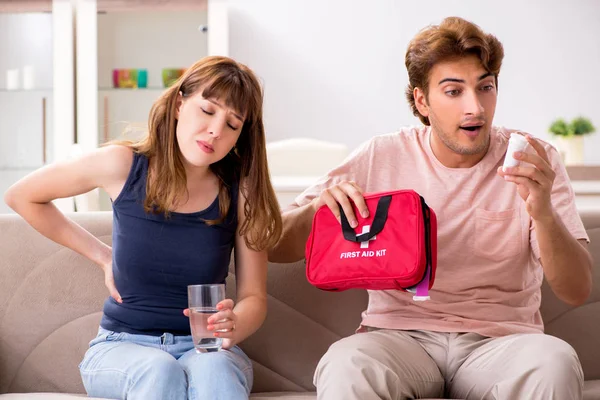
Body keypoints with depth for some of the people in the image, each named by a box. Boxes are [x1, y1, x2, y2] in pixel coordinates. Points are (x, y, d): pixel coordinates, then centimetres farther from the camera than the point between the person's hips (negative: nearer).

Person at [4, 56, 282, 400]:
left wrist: (232, 325, -24)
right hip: (122, 346, 0)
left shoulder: (240, 193, -5)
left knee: (214, 370, -36)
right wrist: (102, 255, 6)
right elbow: (22, 196, 9)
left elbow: (254, 298, 0)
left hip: (204, 348, 0)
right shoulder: (123, 165, -6)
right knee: (158, 371, -35)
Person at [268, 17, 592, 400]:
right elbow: (272, 246, 5)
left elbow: (577, 291, -6)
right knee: (346, 366, -35)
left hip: (500, 339, 1)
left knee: (555, 362, -34)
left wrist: (544, 214, -25)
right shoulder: (381, 157, 3)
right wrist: (317, 210, -18)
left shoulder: (532, 162, 1)